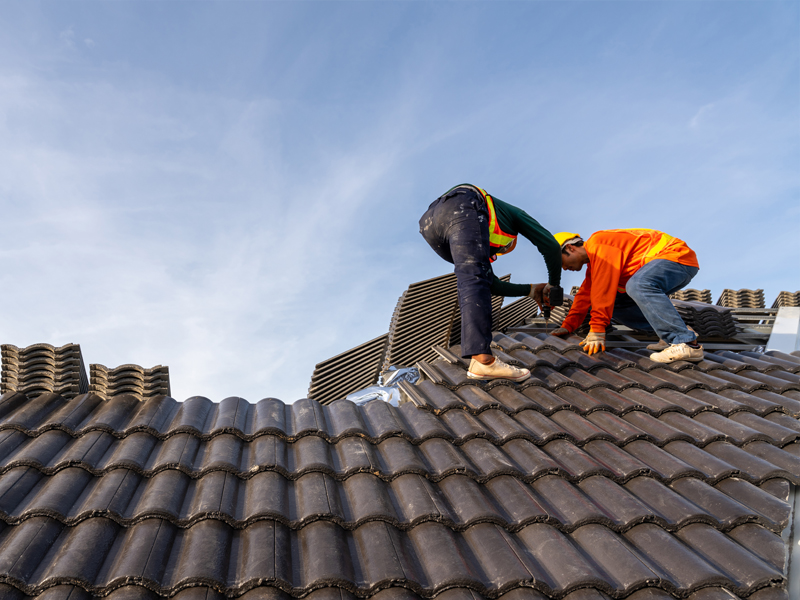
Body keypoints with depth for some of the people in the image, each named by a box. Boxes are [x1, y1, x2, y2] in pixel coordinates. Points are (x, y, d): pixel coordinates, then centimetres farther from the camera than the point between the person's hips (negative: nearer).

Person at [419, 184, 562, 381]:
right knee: (474, 281, -18)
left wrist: (531, 289, 46)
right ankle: (483, 360, -34)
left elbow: (493, 285, 41)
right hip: (462, 208, -7)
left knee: (477, 279, 23)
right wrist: (553, 285, 36)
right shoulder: (514, 214, 36)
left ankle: (475, 348, 13)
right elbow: (550, 245, 26)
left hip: (428, 221, 7)